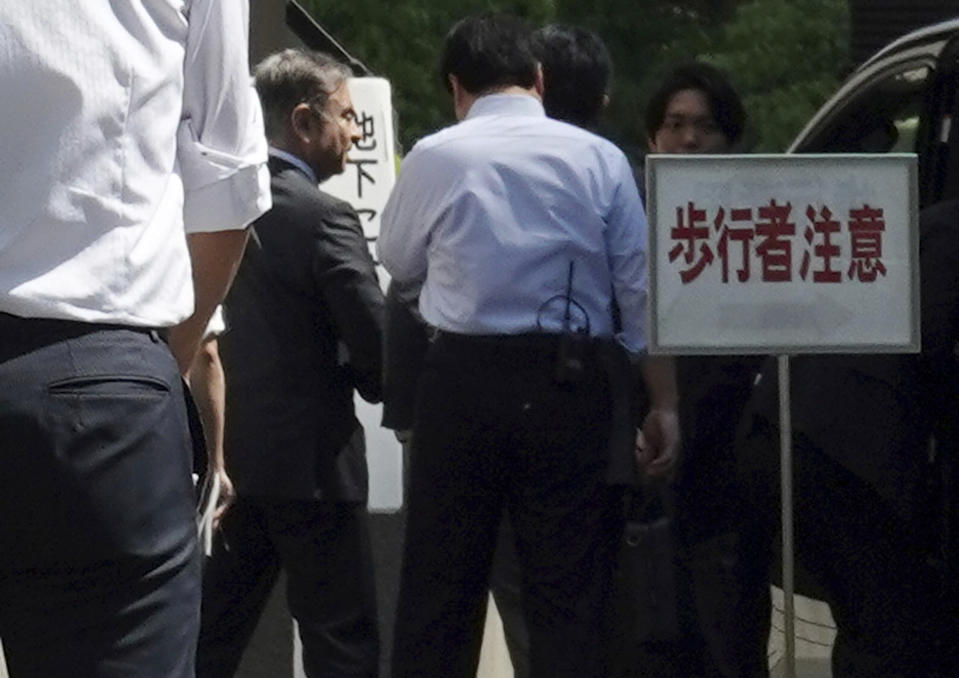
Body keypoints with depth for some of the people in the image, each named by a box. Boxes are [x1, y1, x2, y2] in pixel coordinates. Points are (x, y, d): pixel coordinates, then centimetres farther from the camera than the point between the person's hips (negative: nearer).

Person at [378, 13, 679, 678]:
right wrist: (664, 402, 6)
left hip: (463, 377, 0)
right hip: (570, 380, 1)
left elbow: (398, 262, 15)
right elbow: (641, 287, 1)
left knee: (439, 586, 7)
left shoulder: (434, 157, -1)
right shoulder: (599, 157, 1)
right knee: (572, 591, 4)